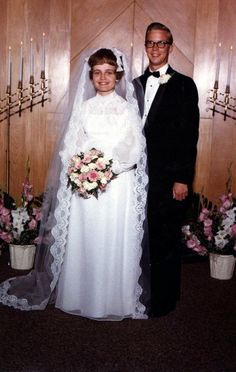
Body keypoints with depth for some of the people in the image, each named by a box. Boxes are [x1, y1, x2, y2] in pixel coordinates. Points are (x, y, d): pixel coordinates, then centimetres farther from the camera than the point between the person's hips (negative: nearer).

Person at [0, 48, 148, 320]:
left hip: (119, 184, -1)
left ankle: (116, 300, 16)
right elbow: (70, 146, 4)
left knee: (115, 244, 2)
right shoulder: (83, 107, 10)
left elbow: (135, 148, -4)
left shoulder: (128, 108, 5)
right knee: (83, 242, 4)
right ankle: (82, 297, 19)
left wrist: (109, 167, -17)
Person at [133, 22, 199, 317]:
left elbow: (189, 136, -8)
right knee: (142, 236, 12)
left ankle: (164, 300, 21)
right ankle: (142, 292, 29)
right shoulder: (136, 84, 12)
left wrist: (182, 179, -13)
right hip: (140, 175, 5)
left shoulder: (184, 85, -4)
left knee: (166, 240, 5)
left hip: (168, 177, -5)